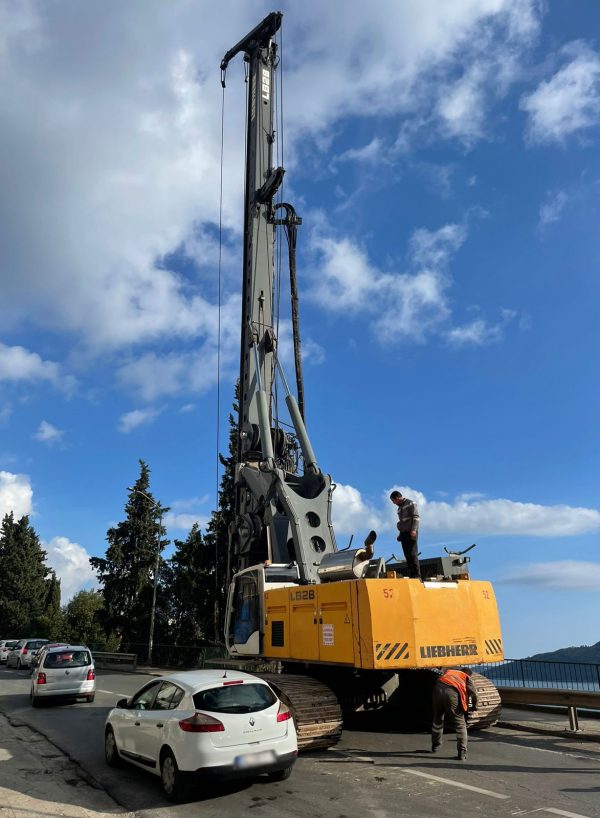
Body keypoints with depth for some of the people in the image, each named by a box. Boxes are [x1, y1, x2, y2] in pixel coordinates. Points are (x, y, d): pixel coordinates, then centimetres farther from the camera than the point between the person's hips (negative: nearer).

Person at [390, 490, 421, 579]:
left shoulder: (411, 503, 0)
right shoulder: (400, 507, 23)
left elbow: (416, 517, -10)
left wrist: (414, 530, -20)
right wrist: (400, 534, 17)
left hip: (411, 533, -7)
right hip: (403, 533, 7)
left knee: (413, 554, -12)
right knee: (407, 555, 2)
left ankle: (417, 576, -14)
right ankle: (411, 576, 1)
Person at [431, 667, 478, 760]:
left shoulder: (449, 671, 37)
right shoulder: (467, 677, 23)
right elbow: (473, 693, 9)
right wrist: (474, 706, 24)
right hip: (452, 693, -4)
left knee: (437, 720, 26)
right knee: (460, 724, 12)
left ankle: (435, 746, 41)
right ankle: (461, 753, 5)